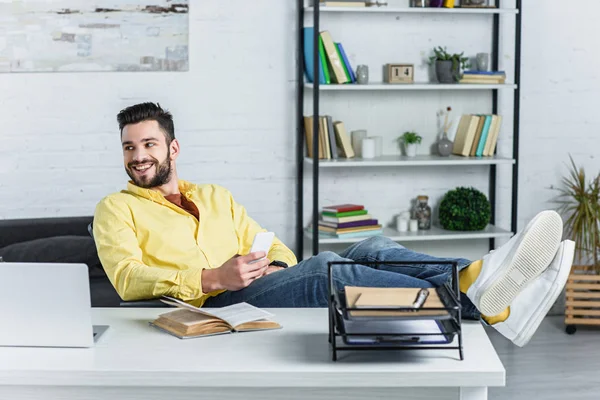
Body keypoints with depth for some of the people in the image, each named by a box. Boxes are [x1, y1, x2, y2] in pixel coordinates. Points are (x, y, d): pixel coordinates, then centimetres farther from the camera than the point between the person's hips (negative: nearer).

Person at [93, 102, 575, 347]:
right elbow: (128, 277, -4)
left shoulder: (216, 197, 28)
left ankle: (480, 281, -39)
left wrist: (274, 264, -1)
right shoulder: (116, 208, 12)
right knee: (324, 267, -31)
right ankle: (482, 300, -47)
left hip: (259, 290, 6)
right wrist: (212, 278, -18)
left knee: (371, 251, -18)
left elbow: (276, 250, 25)